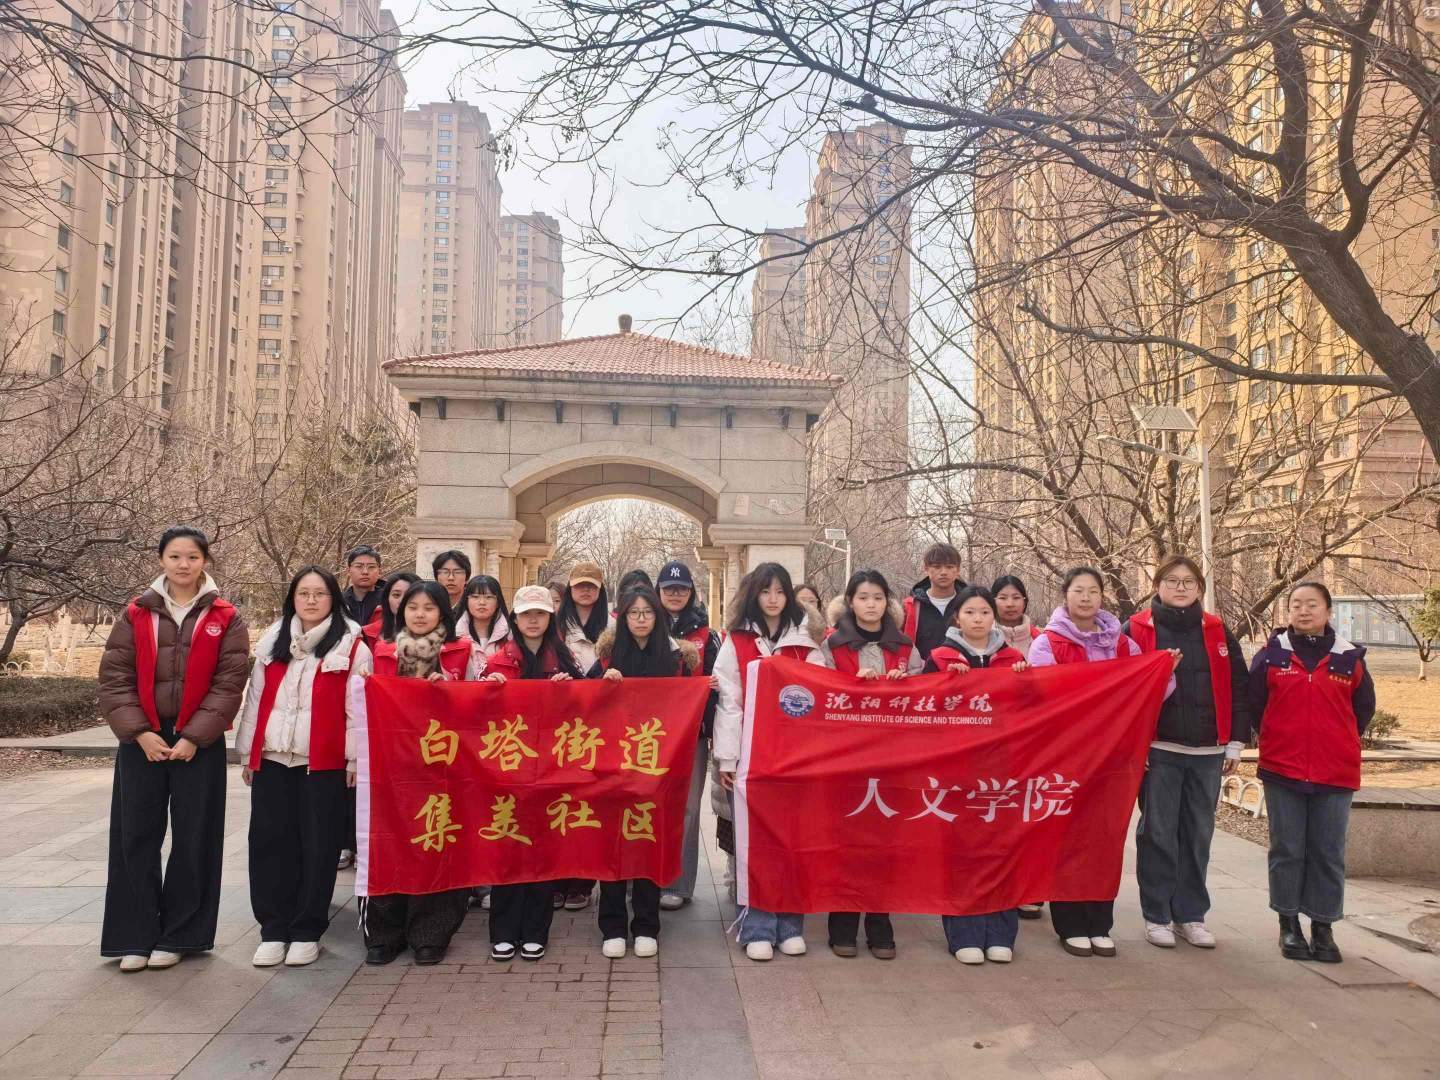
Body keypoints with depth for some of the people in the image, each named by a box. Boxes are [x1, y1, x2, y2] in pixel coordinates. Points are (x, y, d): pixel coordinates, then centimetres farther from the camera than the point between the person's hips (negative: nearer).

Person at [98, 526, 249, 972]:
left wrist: (193, 738, -12)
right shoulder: (136, 615, 4)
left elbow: (229, 683, -5)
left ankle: (178, 936, 18)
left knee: (193, 839, 4)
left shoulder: (226, 619, -1)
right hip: (141, 741, 2)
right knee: (136, 836, 5)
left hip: (200, 744, -1)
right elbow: (114, 677, 0)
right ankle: (135, 936, 17)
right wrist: (140, 733, -11)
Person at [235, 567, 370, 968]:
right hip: (272, 758, 4)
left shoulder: (351, 645, -2)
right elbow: (255, 699, 13)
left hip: (324, 762, -4)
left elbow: (357, 706, -4)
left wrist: (354, 758, -6)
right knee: (269, 841, 6)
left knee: (317, 845, 3)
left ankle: (306, 931, 15)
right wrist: (247, 753, 10)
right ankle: (274, 928, 18)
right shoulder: (272, 641, 11)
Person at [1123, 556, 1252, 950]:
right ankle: (1157, 916, 13)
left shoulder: (1217, 632, 9)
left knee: (1198, 835, 9)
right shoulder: (1137, 630, -1)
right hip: (1158, 751, -3)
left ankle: (1191, 914, 21)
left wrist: (1236, 742, 5)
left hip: (1207, 753, 3)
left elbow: (1237, 688, 10)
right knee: (1158, 834, 2)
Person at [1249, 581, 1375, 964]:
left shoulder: (1349, 658, 2)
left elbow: (1363, 710, 11)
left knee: (1328, 854, 7)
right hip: (1282, 772, -1)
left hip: (1336, 774, 1)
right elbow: (1255, 705, 7)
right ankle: (1289, 925, 17)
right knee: (1286, 850, 6)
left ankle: (1323, 928, 18)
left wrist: (1338, 745, 12)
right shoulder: (1271, 655, 0)